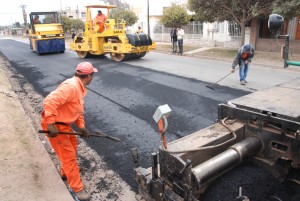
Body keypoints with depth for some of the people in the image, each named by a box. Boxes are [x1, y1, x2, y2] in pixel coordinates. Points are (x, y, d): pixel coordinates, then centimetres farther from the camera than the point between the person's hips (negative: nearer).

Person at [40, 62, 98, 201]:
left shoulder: (79, 87, 8)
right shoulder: (71, 86, -27)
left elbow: (78, 110, 14)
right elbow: (49, 102, -34)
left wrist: (81, 126, 5)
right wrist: (51, 124, -32)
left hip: (64, 123, 10)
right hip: (54, 125, -10)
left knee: (72, 146, 26)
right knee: (68, 155, -1)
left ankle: (65, 172, 48)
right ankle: (77, 189, 13)